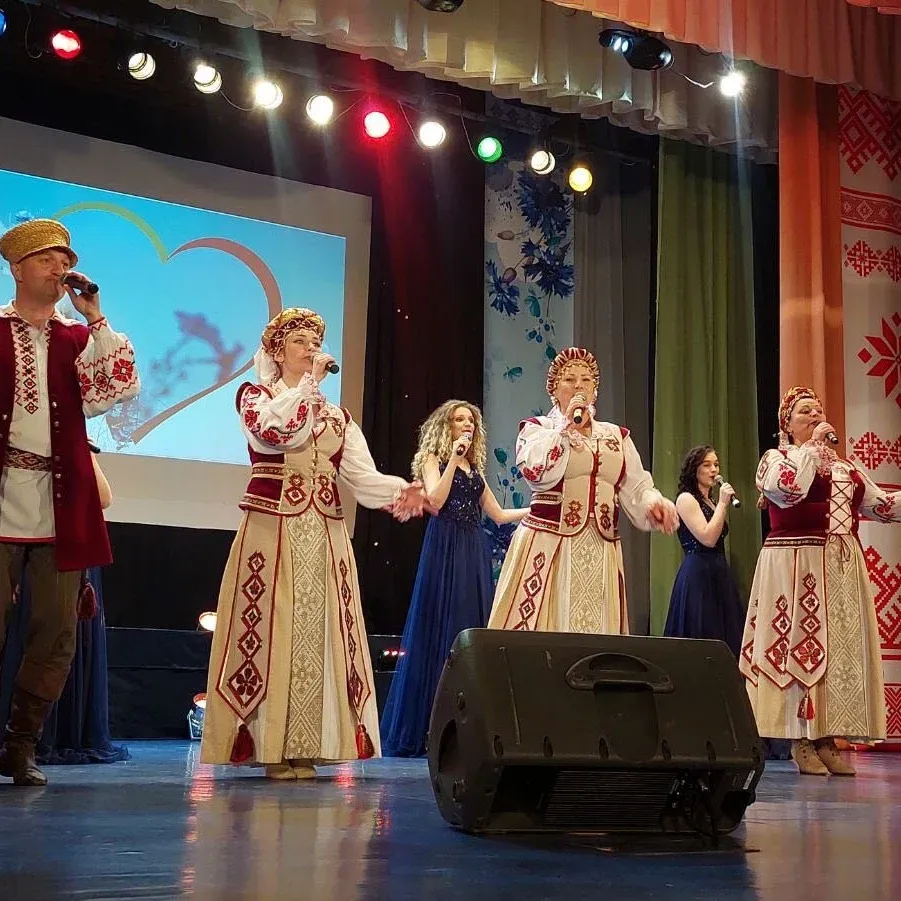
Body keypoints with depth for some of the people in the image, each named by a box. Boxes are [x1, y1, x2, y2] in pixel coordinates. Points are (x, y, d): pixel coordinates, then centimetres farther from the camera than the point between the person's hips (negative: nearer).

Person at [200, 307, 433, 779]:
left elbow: (362, 476, 3)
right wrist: (309, 381, -11)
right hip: (271, 530, -4)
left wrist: (403, 491, -15)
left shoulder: (337, 415, 17)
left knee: (319, 635, 1)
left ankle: (306, 747, 7)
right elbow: (276, 430, -19)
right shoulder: (255, 396, 6)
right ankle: (270, 746, -2)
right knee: (272, 632, -7)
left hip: (325, 537, 4)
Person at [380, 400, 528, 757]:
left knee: (473, 631, 0)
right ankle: (427, 727, -6)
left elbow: (498, 514, 21)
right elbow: (435, 501, -12)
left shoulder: (475, 467, 20)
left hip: (475, 553, 6)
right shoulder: (433, 458, 5)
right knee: (441, 632, -9)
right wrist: (453, 459, -15)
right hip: (445, 550, -6)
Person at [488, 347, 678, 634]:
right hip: (548, 548, -3)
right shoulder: (536, 427, 7)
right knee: (539, 635, -8)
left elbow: (637, 489, 9)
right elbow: (537, 473, -13)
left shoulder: (617, 436, 17)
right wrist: (567, 427, -7)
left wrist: (654, 504, -12)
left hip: (601, 554, 3)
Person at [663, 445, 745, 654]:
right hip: (698, 574, -9)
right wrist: (723, 504, -14)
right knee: (701, 638, -8)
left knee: (723, 633, 5)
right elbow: (708, 538, -16)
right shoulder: (686, 499, -6)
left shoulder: (710, 502, 17)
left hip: (719, 574, 9)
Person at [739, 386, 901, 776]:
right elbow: (788, 488, -21)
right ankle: (802, 742, -1)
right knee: (801, 646, -7)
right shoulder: (775, 458, 2)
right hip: (796, 567, -6)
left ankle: (828, 738, 9)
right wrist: (812, 445, -11)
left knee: (841, 648, 3)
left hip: (843, 569, 6)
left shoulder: (844, 466, 19)